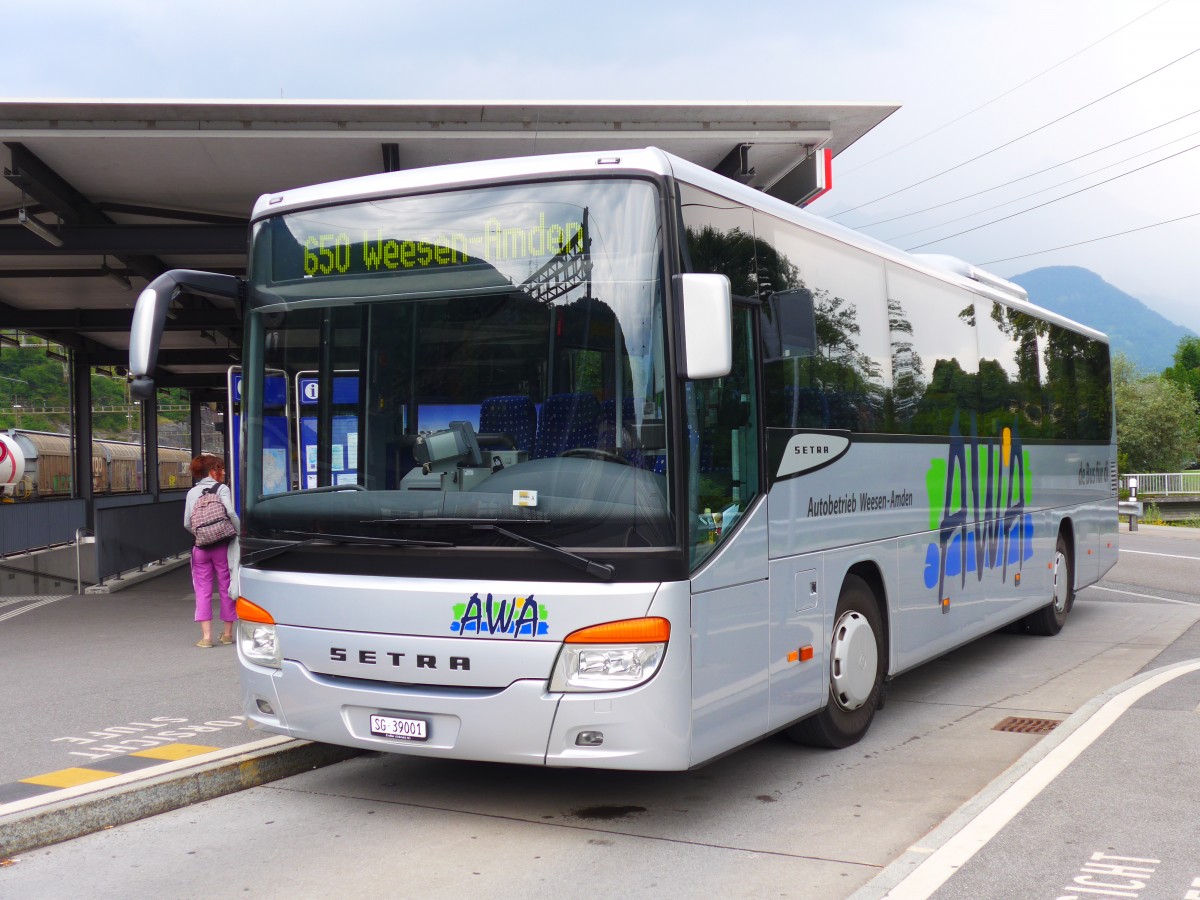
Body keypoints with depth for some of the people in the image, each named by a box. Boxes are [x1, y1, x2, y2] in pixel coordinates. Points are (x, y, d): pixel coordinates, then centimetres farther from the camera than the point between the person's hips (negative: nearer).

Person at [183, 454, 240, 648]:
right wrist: (240, 534, -9)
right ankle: (227, 633, 17)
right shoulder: (222, 489, -4)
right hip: (222, 545, -2)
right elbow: (231, 513, -19)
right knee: (226, 588, 10)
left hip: (200, 547, 3)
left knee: (203, 590, 6)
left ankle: (206, 635, -1)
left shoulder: (192, 492, 6)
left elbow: (187, 523, 1)